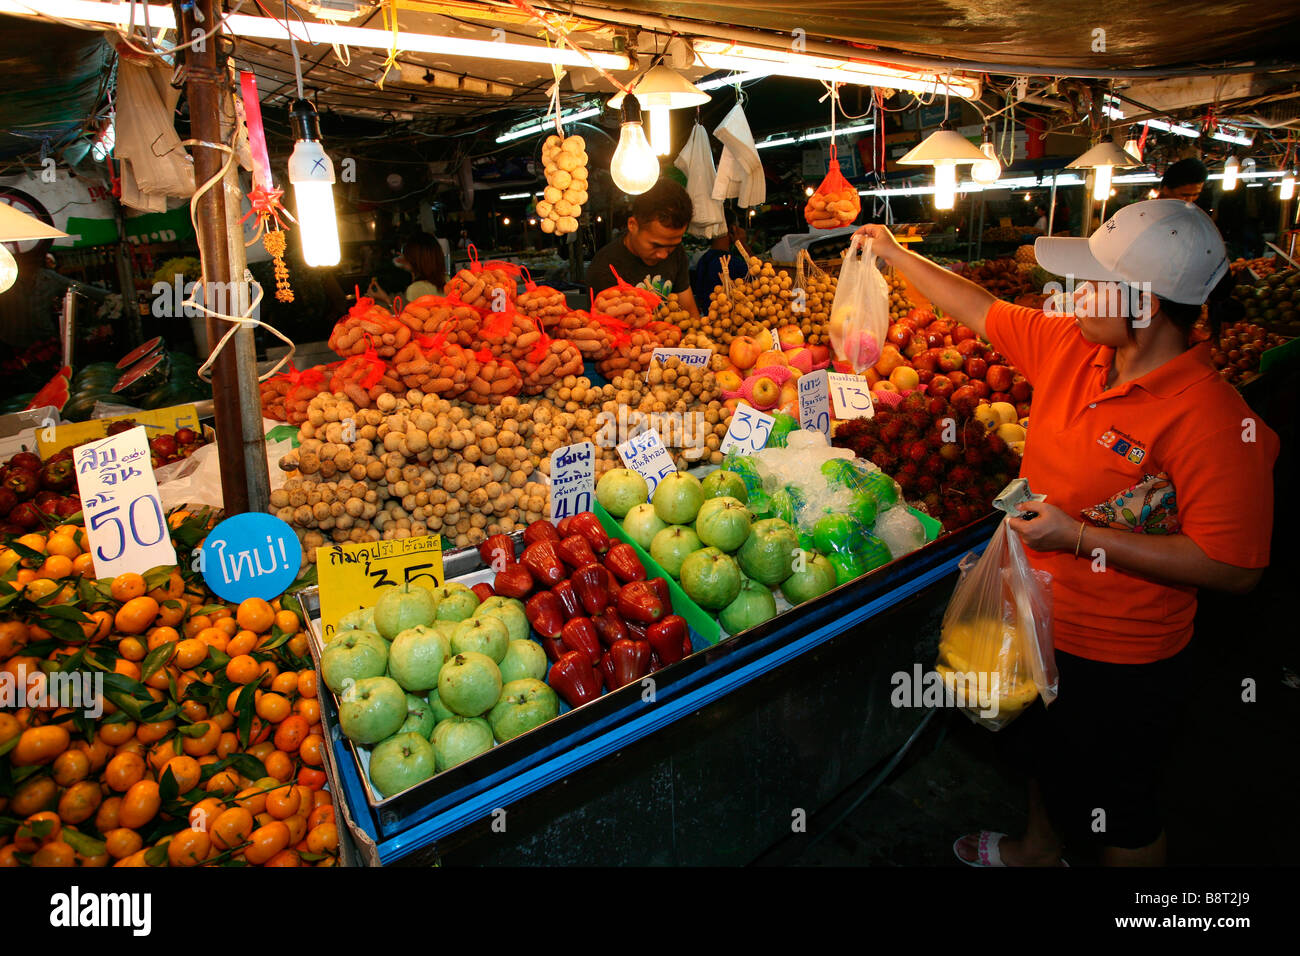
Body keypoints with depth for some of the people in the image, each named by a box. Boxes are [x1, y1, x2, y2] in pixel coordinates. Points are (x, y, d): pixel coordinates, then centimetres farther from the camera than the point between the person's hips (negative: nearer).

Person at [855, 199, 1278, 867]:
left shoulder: (1213, 420, -29)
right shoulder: (1068, 347, -8)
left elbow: (1233, 569, -27)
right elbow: (982, 311, 6)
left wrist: (1080, 536, -29)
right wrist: (895, 254, 13)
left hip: (1119, 663, -7)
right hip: (1041, 621, 8)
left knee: (1118, 818, 16)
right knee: (1047, 753, 33)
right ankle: (1037, 850, 61)